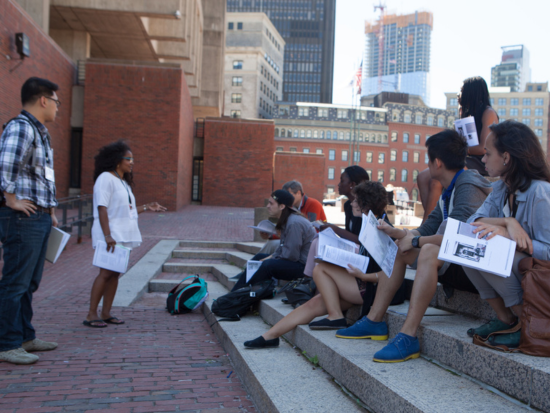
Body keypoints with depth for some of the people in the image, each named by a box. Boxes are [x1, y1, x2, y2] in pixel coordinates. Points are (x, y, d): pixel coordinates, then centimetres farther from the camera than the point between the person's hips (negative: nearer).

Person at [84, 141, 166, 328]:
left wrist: (146, 207, 16)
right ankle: (91, 315, -6)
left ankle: (106, 313, 11)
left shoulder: (124, 182, 21)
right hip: (111, 235, -9)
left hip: (123, 235, 9)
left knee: (115, 273, 7)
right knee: (106, 273, -11)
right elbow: (102, 208, -16)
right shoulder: (106, 178, -8)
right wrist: (107, 235, -22)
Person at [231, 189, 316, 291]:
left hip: (304, 265, -11)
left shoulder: (294, 223, -22)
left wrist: (268, 260, -11)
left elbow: (291, 255, -23)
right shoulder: (286, 221, 11)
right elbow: (283, 249, 16)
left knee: (268, 265, -27)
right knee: (259, 257, 11)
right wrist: (270, 257, 1)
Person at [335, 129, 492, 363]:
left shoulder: (468, 187, -18)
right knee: (399, 248, 12)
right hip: (451, 262, 11)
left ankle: (408, 337, -37)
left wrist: (415, 241, -19)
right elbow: (427, 229, 16)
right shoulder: (450, 190, 14)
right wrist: (396, 233, 8)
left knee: (428, 251, -36)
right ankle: (374, 321, 7)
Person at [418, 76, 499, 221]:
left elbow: (484, 148, -15)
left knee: (436, 181, -28)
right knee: (423, 177, -12)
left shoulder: (489, 113, -6)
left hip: (480, 164, -9)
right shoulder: (472, 113, 20)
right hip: (468, 161, 9)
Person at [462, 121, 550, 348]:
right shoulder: (500, 188, 7)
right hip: (512, 271, 8)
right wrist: (508, 222, -26)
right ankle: (505, 318, -3)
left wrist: (508, 236, -32)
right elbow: (474, 220, -8)